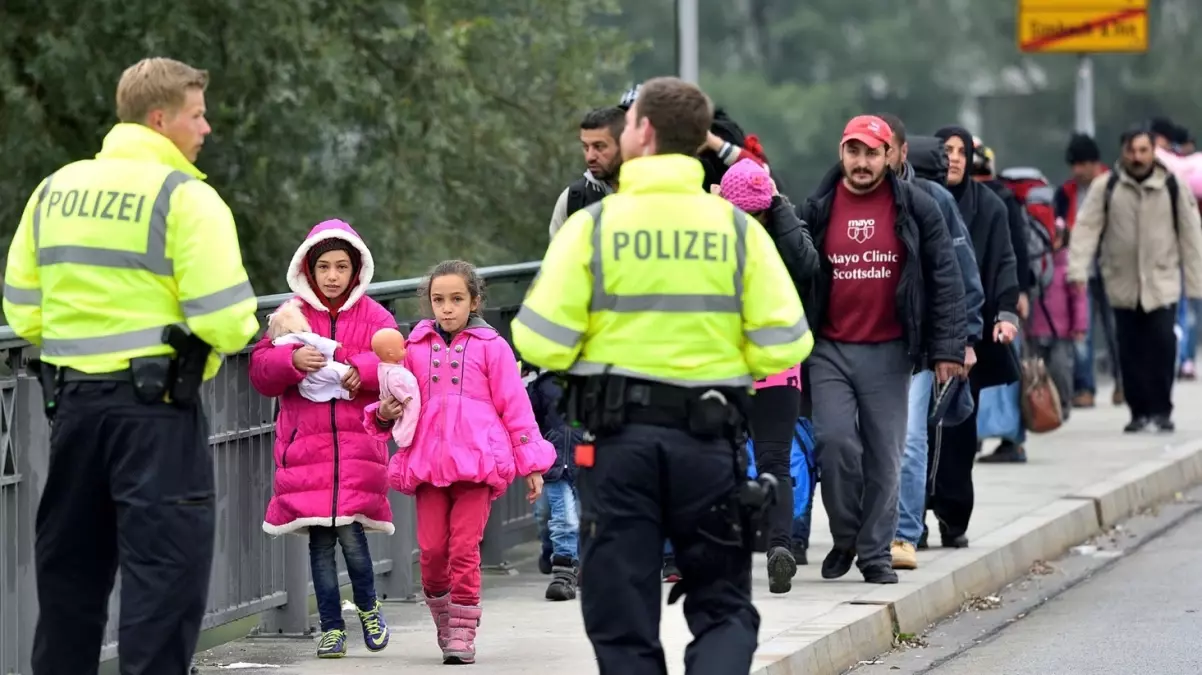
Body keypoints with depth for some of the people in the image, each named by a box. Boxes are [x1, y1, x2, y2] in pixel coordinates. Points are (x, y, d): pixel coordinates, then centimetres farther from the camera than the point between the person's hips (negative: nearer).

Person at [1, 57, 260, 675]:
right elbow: (225, 320, -16)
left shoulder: (55, 190, 10)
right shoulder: (185, 197, -10)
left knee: (69, 568, 15)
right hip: (156, 408, -6)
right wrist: (235, 334, 6)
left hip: (73, 402, 6)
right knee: (166, 566, -3)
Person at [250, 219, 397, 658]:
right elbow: (260, 372, 2)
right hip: (305, 442, 1)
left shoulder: (374, 317, 7)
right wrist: (293, 361, -17)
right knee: (320, 540, 1)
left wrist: (362, 371, -19)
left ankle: (368, 607, 16)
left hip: (357, 444, -1)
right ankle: (332, 628, 11)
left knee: (350, 533, -10)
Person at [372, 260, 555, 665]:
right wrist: (385, 412, -1)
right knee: (431, 549, -2)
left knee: (464, 548, -8)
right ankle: (442, 618, 20)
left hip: (477, 462, -3)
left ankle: (462, 632, -1)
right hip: (428, 461, 3)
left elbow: (515, 406, 7)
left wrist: (531, 464, 4)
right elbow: (402, 401, 23)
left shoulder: (491, 347, 6)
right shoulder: (416, 348, 14)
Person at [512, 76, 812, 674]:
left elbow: (543, 344, -9)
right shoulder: (738, 227, 0)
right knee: (724, 608, 11)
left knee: (623, 623, 7)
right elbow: (783, 345, -4)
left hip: (619, 440, -1)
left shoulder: (593, 224, -4)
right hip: (710, 440, 1)